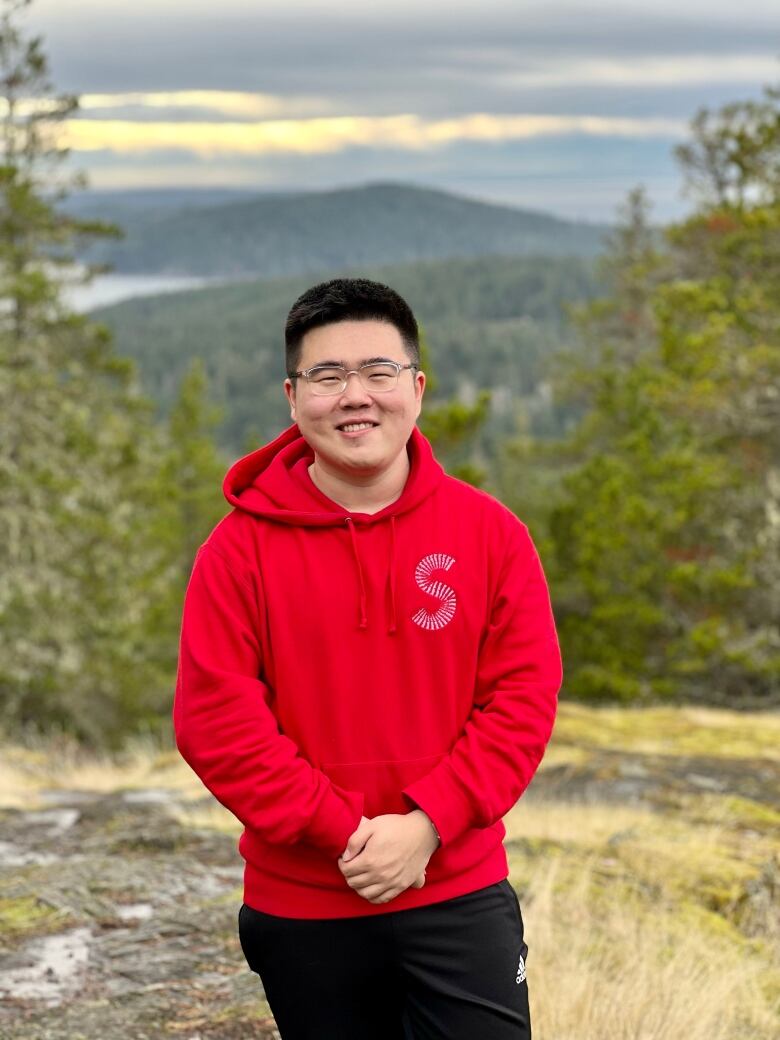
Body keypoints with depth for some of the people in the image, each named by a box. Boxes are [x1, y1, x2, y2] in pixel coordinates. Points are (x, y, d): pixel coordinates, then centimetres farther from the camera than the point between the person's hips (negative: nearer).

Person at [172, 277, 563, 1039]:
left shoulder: (488, 531, -2)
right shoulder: (242, 547, -5)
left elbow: (523, 698, -5)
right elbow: (215, 722, -10)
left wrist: (426, 824, -15)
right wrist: (343, 834, -15)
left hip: (460, 898, 0)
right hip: (302, 914, 0)